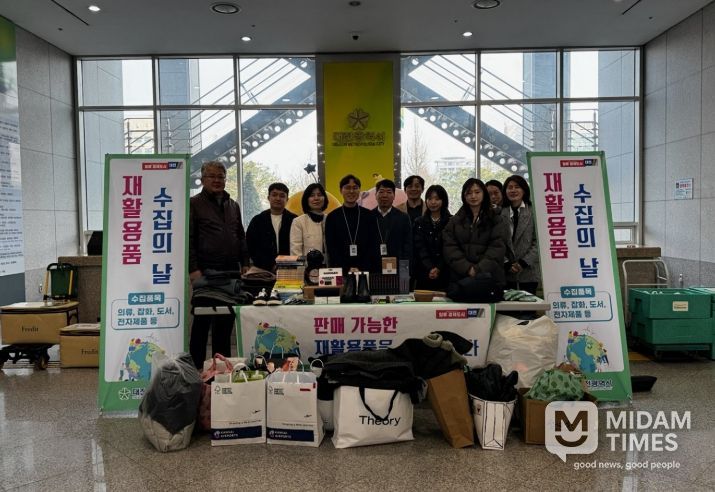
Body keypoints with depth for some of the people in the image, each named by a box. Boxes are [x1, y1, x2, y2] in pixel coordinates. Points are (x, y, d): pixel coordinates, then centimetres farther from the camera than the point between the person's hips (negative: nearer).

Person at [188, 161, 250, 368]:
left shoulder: (233, 205, 18)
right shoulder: (194, 204, 0)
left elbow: (241, 238, 21)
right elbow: (188, 240, -6)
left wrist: (245, 264, 12)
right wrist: (193, 269, -13)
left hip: (230, 270, 6)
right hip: (206, 270, -5)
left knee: (226, 321, 10)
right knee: (202, 321, -1)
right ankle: (196, 365, 9)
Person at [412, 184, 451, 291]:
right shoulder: (419, 222, 10)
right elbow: (420, 248, 1)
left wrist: (438, 268, -13)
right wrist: (430, 268, -13)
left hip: (445, 273, -1)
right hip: (424, 274, 1)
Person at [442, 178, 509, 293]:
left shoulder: (496, 220, 8)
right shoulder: (455, 221, 13)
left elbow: (497, 248, -3)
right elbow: (449, 248, 2)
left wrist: (478, 269, -16)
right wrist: (468, 268, -12)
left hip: (490, 277, -1)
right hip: (459, 277, 1)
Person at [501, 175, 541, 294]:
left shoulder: (534, 212, 1)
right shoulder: (500, 213, 6)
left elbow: (538, 241, -3)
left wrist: (524, 262, -10)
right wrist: (506, 263, -7)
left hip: (528, 271, -1)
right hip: (506, 272, 1)